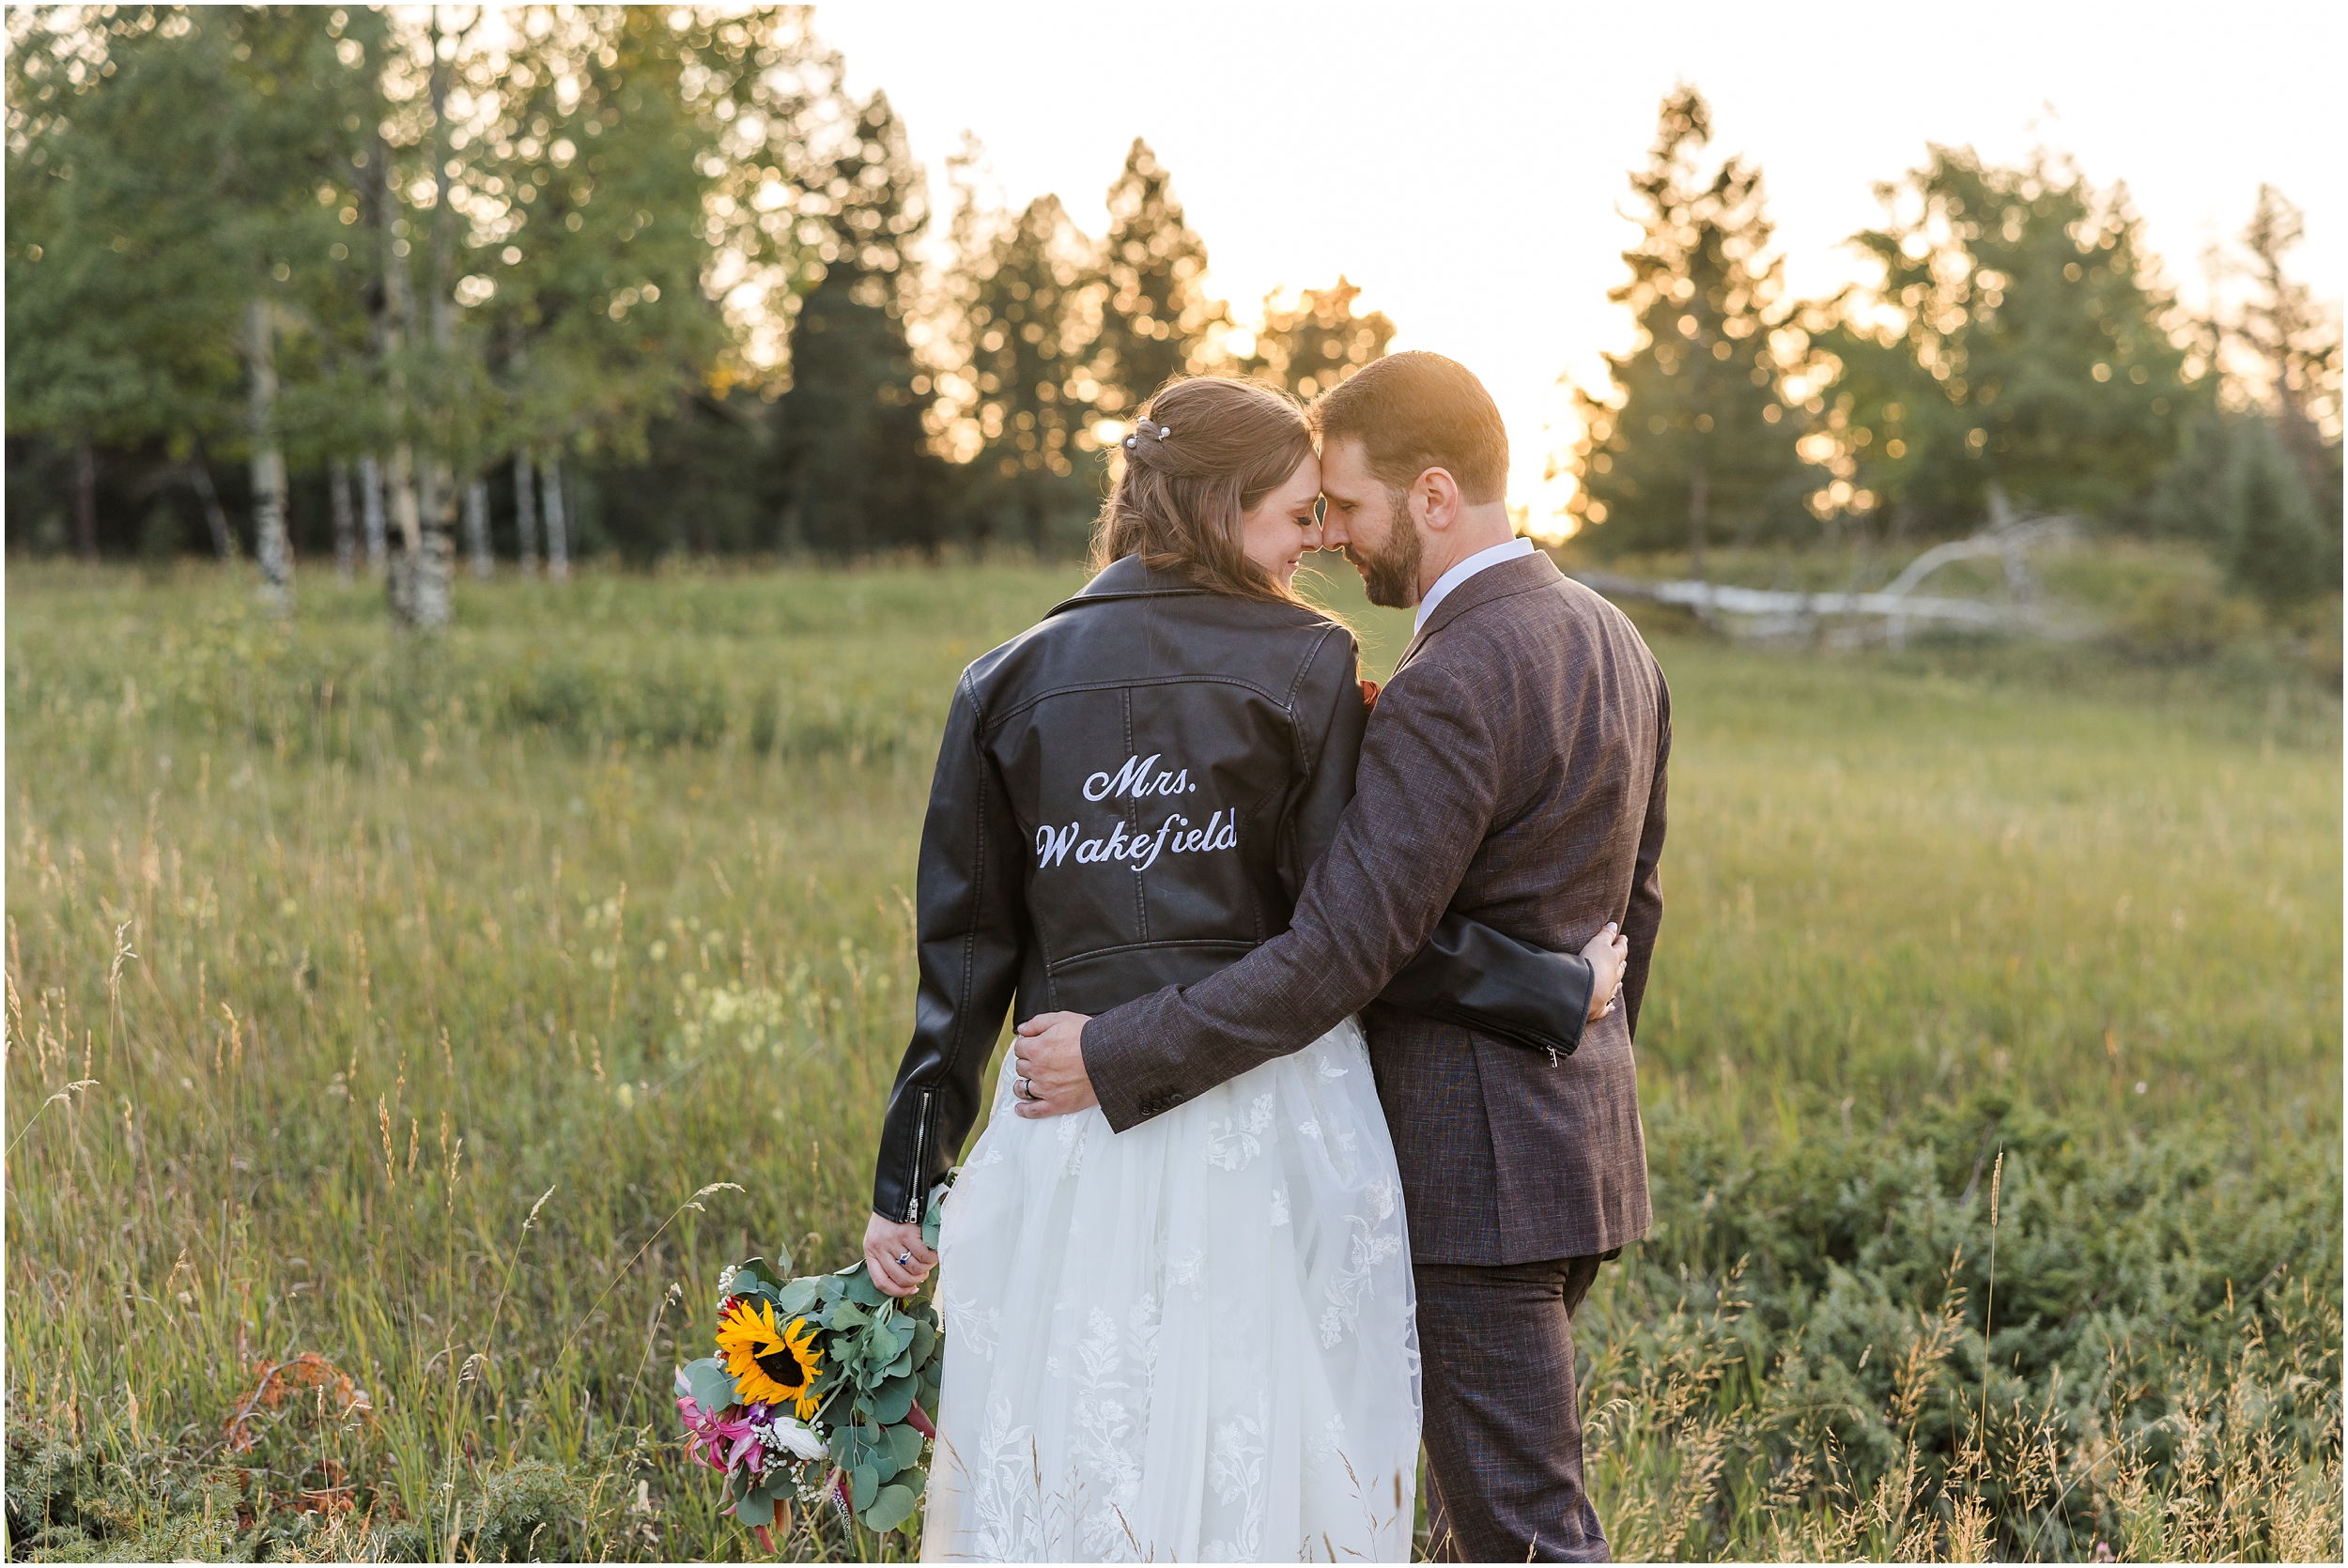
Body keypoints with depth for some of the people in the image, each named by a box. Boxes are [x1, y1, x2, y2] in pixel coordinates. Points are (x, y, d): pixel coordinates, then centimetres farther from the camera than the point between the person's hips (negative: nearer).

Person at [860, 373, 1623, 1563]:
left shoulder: (1009, 684, 5)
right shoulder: (1304, 668, -4)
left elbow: (965, 947, 4)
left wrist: (908, 1176, 8)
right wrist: (1553, 994, 1)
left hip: (1073, 1118, 3)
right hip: (1272, 1119, -2)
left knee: (1063, 1471, 11)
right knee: (1264, 1454, 8)